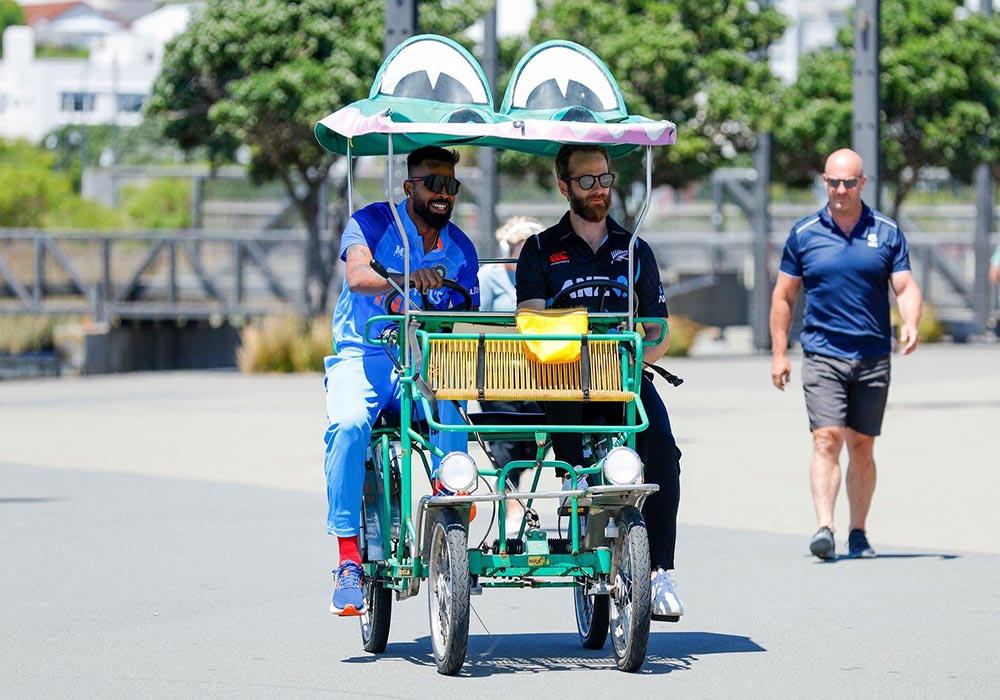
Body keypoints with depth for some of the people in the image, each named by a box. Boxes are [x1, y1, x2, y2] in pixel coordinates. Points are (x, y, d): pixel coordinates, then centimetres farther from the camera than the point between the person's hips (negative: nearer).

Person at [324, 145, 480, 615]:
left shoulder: (460, 249, 10)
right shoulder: (373, 223, -2)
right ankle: (348, 559, -28)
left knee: (449, 413, -32)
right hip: (363, 356, -2)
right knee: (349, 424, -32)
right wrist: (409, 278, -39)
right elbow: (358, 275, -21)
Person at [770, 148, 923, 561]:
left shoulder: (887, 232, 5)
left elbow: (905, 287, 3)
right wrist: (779, 353, 6)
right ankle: (824, 528, -22)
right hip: (822, 354, -1)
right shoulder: (804, 234, 4)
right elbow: (784, 295, 10)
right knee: (827, 439, -14)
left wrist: (910, 324, -18)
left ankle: (858, 533, 16)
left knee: (861, 447, 7)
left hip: (873, 357, 1)